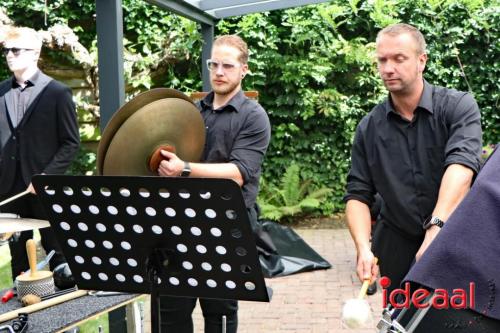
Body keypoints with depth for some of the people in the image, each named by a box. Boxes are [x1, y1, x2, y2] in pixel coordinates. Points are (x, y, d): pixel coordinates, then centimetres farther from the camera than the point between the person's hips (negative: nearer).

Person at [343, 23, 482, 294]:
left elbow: (461, 165, -23)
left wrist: (436, 227, -37)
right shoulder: (369, 128, 2)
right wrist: (363, 248, -15)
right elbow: (358, 194, 1)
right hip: (397, 248, 2)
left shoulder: (458, 106, -7)